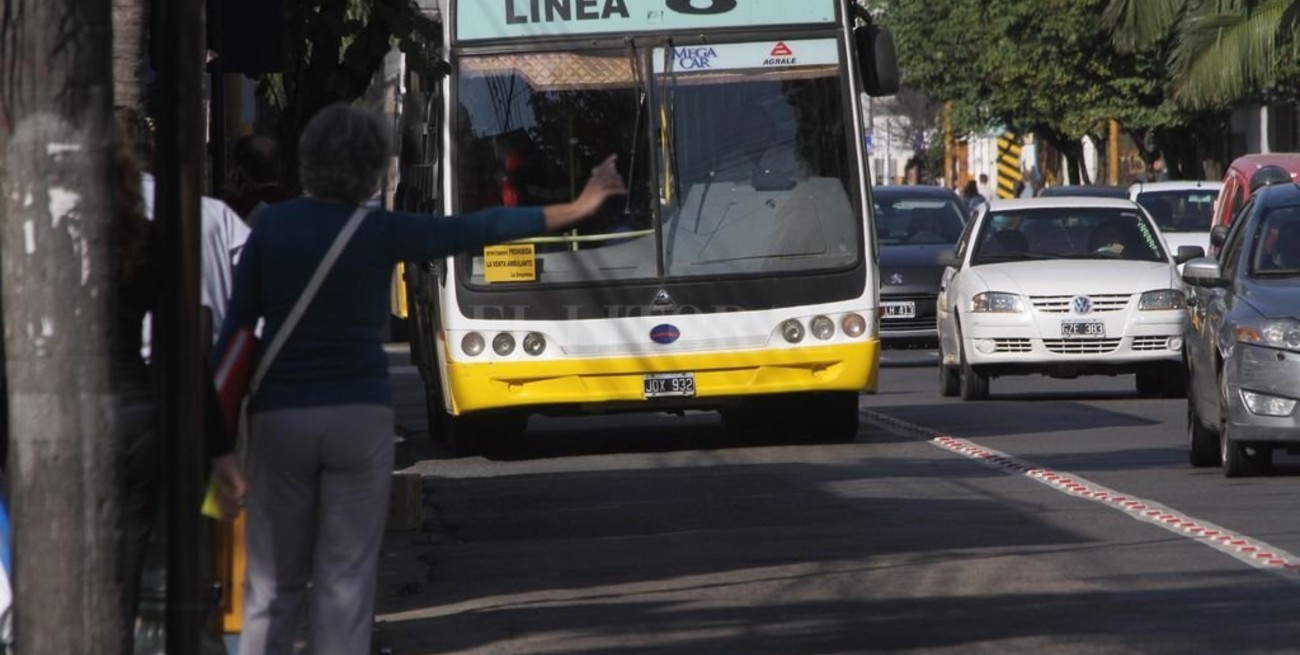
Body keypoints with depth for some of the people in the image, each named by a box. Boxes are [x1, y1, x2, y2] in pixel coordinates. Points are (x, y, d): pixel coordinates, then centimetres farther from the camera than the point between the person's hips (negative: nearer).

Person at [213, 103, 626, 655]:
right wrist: (577, 209, 12)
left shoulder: (271, 227, 0)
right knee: (345, 582, 3)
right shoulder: (381, 234, -4)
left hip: (279, 416, 1)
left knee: (272, 586, 6)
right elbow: (480, 230, 2)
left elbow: (236, 327, 1)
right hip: (358, 413, -1)